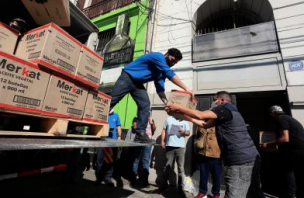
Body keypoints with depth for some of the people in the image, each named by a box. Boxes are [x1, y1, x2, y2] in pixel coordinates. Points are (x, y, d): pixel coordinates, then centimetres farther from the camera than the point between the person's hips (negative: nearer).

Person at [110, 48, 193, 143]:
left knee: (145, 105, -8)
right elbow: (170, 74, -28)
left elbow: (160, 88, 0)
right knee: (111, 100, -7)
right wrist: (186, 88, -29)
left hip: (138, 84, 8)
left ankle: (140, 133, -7)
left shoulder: (162, 71, 10)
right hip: (127, 77, -8)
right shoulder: (158, 56, -16)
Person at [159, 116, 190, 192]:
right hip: (169, 146, 1)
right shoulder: (169, 119, 7)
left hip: (180, 147, -1)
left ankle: (181, 186, 20)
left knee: (180, 167, 6)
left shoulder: (185, 121, 5)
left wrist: (184, 132, -17)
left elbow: (188, 133, 5)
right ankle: (164, 184, 26)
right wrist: (162, 141, 2)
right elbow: (164, 130, 9)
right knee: (167, 166, 12)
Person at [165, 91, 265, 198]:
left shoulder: (225, 108, -10)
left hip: (240, 161, -10)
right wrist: (184, 115, 15)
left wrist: (178, 108, -9)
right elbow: (205, 124, 18)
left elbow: (200, 115, -19)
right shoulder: (228, 112, 19)